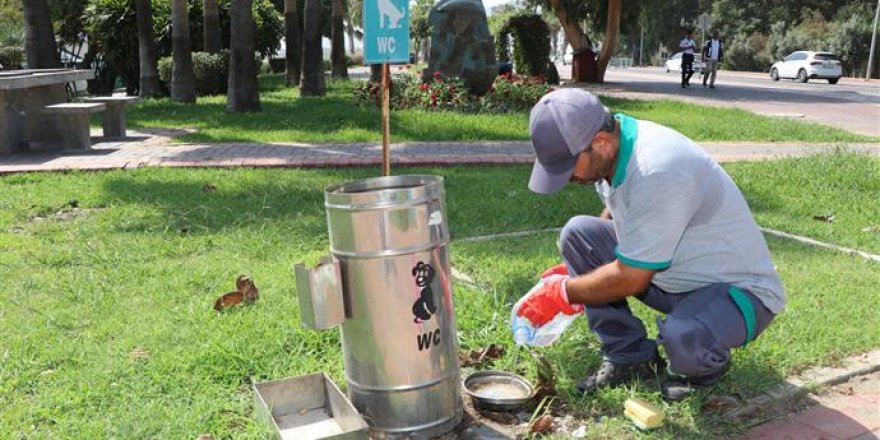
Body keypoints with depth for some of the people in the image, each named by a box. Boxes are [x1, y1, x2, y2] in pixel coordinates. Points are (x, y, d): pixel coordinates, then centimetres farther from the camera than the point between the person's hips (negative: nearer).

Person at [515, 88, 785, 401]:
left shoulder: (656, 170, -33)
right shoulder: (612, 152, -6)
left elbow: (630, 279, -26)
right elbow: (614, 219, 16)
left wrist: (564, 293, -13)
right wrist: (572, 271, 6)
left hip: (739, 291, -8)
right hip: (671, 274, 8)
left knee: (682, 336, -39)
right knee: (577, 232, -6)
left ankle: (708, 365, 2)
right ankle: (631, 358, 4)